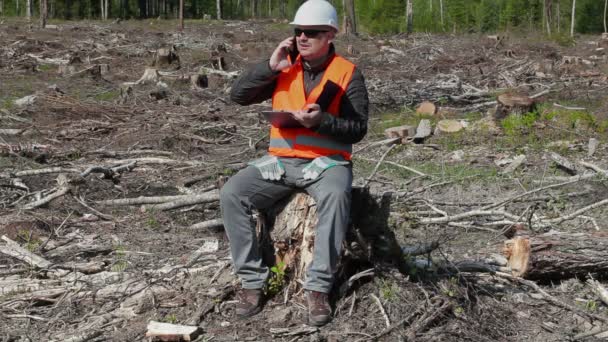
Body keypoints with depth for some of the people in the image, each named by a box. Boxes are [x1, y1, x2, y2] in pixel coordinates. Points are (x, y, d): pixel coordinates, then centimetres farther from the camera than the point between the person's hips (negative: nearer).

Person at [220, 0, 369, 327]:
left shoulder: (348, 74, -1)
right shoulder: (284, 67, 9)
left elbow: (358, 128, -6)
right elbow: (238, 95, 3)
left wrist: (321, 121, -23)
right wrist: (270, 66, -8)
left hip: (327, 161, -3)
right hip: (280, 160, 4)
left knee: (335, 197, -38)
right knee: (231, 193, -20)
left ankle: (318, 287, -29)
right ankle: (252, 280, -13)